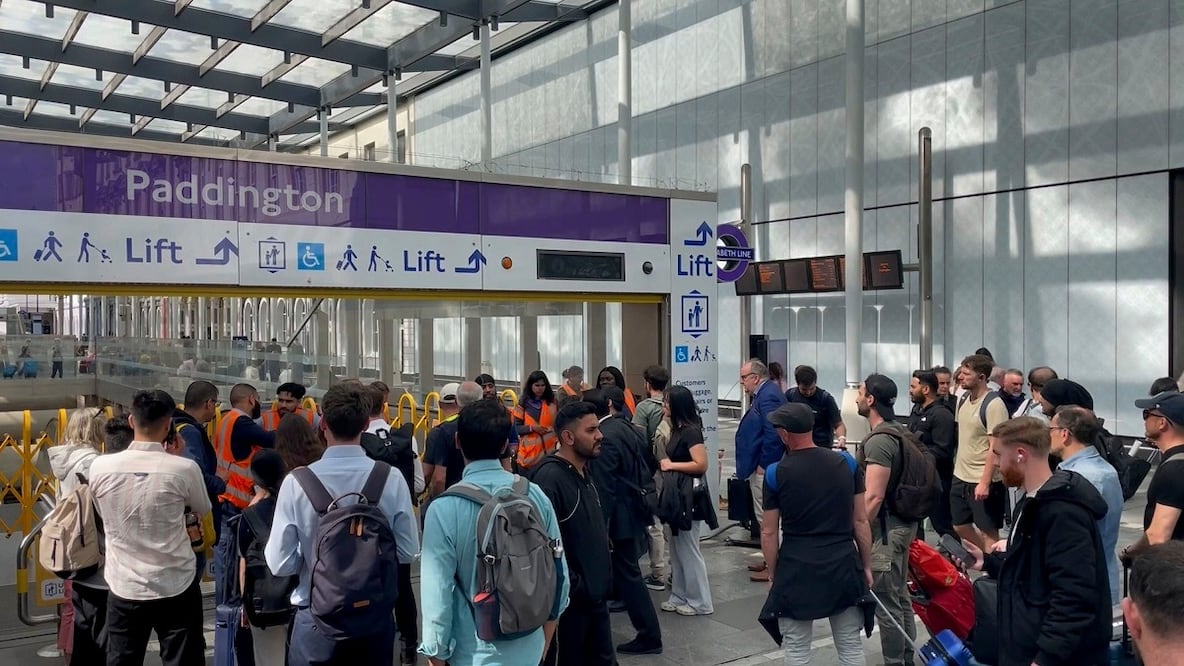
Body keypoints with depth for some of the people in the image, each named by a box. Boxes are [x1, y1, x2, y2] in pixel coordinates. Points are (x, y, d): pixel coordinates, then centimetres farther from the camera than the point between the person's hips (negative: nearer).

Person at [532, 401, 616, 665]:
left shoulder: (583, 474, 10)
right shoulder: (549, 478, -20)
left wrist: (603, 578, 11)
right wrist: (573, 587, -21)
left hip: (595, 596, 9)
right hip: (568, 602, -9)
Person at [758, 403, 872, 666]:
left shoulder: (775, 473, -8)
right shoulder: (846, 463, -1)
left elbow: (769, 533, -3)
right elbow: (861, 521, 4)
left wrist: (773, 575, 9)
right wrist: (866, 566, 13)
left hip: (797, 570, -2)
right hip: (844, 566, 3)